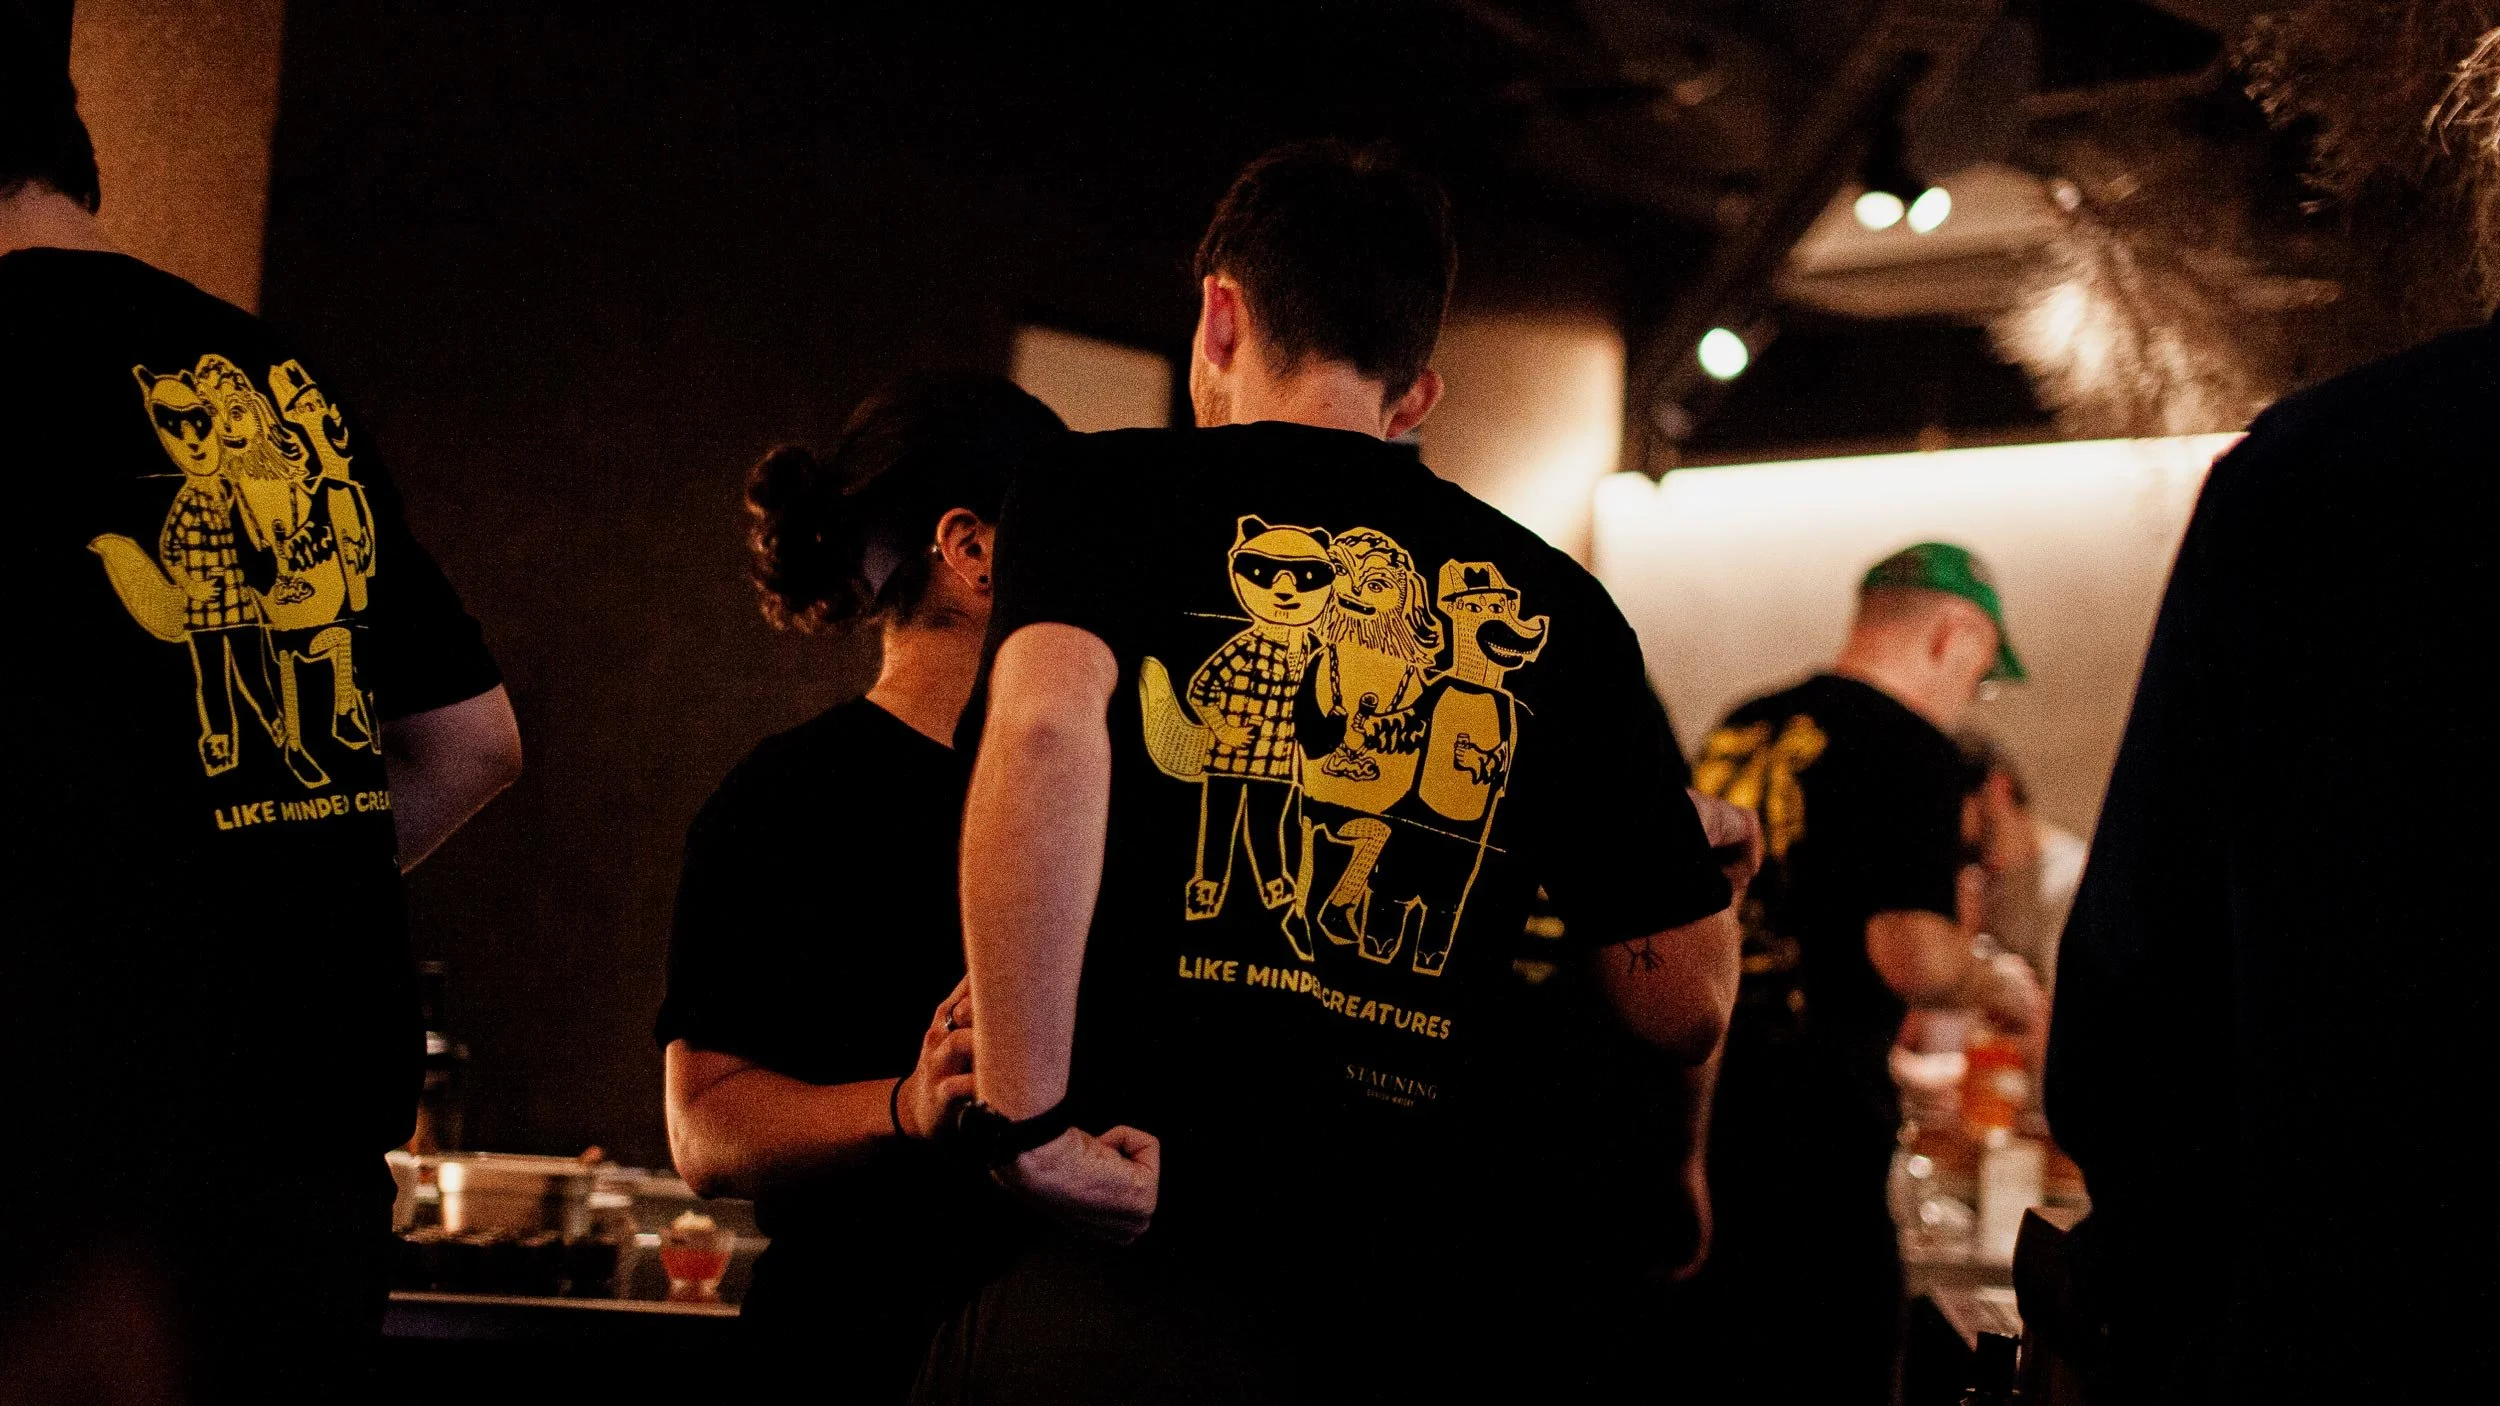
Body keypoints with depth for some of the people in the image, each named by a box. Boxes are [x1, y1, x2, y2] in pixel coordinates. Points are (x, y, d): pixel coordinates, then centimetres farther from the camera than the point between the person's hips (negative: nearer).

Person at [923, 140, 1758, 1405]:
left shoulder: (1111, 492, 4)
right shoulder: (1553, 604, 11)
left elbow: (1044, 723, -19)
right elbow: (1681, 1006, 8)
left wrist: (1022, 1118, -13)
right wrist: (1694, 847, 30)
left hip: (1120, 1265, -2)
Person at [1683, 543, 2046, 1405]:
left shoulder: (1740, 730, 14)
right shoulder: (1911, 749, -10)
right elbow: (1910, 953, -20)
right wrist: (1997, 986, 1)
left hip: (1698, 1100, 8)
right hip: (1808, 1128, -7)